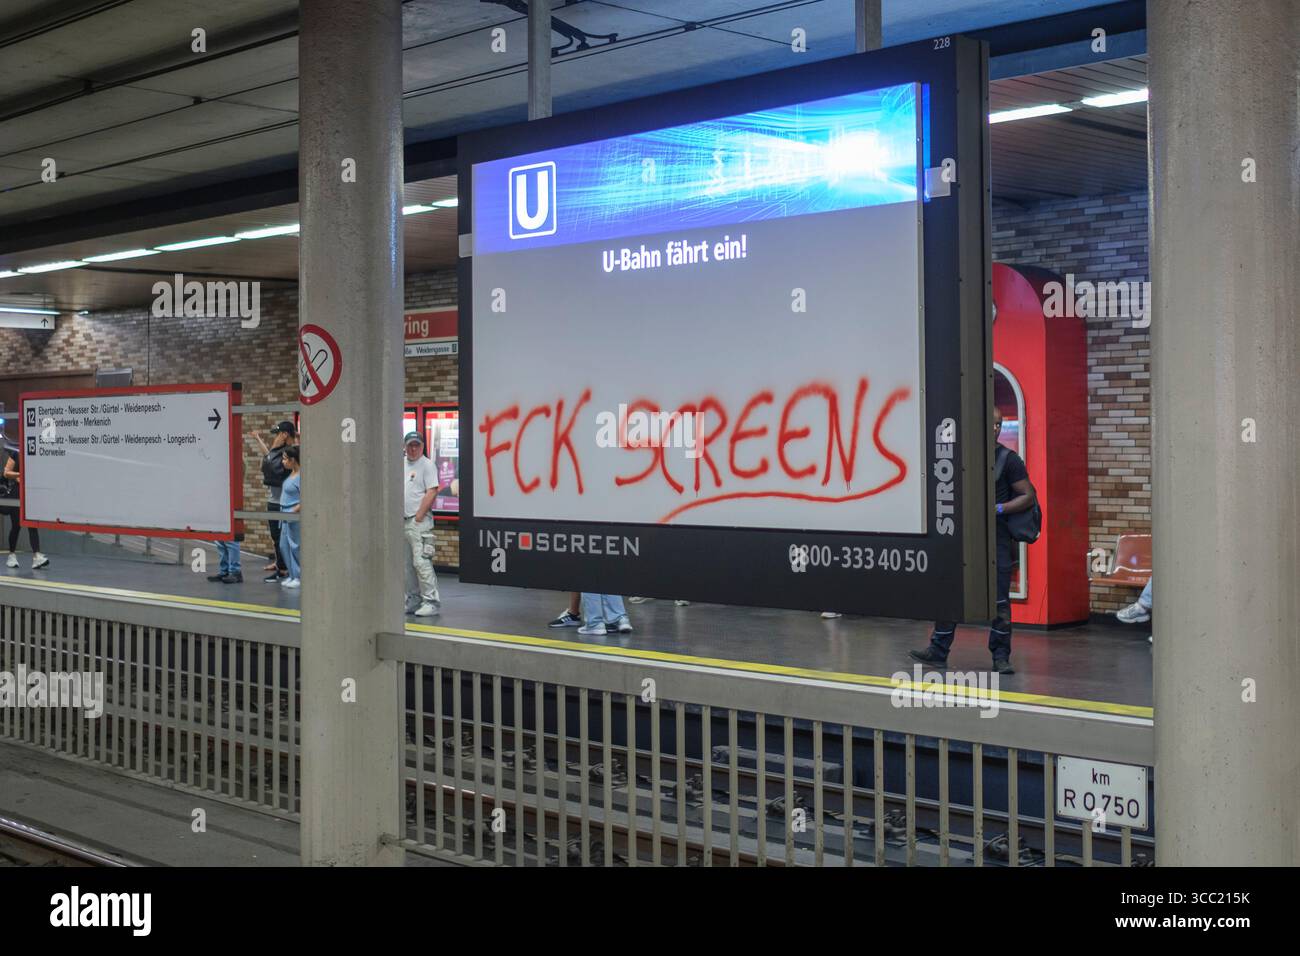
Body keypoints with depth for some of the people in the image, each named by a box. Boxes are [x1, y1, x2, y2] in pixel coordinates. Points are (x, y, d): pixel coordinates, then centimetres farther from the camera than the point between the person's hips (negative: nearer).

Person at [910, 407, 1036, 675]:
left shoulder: (1009, 459, -2)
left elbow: (1028, 497, -3)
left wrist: (999, 509, -15)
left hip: (997, 537, -3)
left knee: (999, 599, -1)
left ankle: (1001, 656, 7)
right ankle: (938, 651, 9)